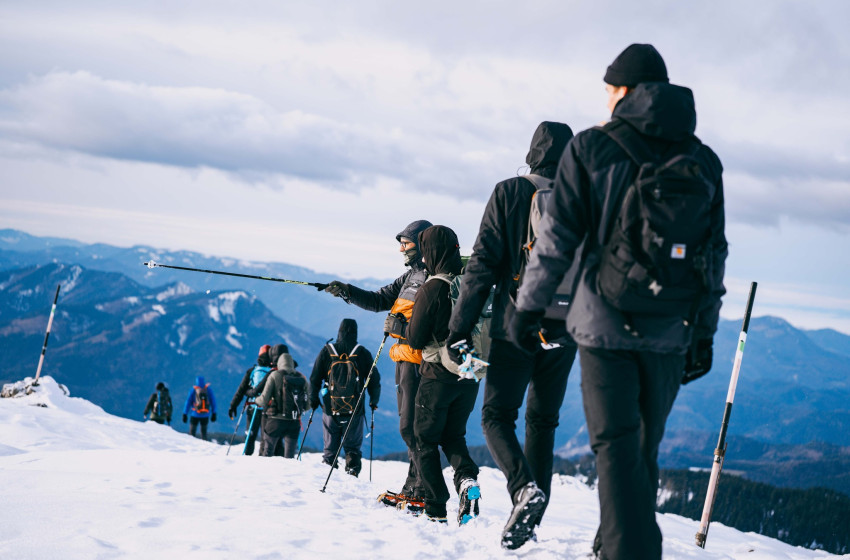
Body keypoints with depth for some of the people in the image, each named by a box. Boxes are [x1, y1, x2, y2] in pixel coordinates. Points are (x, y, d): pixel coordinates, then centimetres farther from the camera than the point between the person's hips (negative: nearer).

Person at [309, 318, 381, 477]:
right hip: (355, 411, -1)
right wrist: (374, 402, 18)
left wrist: (314, 400, 17)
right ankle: (352, 473, -3)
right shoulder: (363, 353, -2)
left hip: (330, 410, 1)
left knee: (330, 448, 12)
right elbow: (374, 381, 3)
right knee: (353, 447, 9)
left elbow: (314, 379, 3)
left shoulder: (326, 351, 0)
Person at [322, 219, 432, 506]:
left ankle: (421, 491, -10)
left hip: (419, 359, -10)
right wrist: (347, 292, 9)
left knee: (412, 427, -12)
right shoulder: (411, 275, 19)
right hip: (405, 357, 10)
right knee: (409, 426, 13)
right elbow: (380, 300, 20)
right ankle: (413, 489, 18)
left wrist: (403, 326, -23)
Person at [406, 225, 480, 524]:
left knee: (426, 439, 8)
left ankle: (436, 508, 2)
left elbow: (415, 340, -11)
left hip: (438, 376, -5)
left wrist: (406, 324, 7)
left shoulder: (432, 289, -15)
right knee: (453, 434, 20)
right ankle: (467, 477, -8)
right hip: (470, 376, 5)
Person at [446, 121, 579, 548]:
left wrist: (460, 327, -4)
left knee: (497, 415, 4)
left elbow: (483, 263, -7)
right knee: (542, 420, 13)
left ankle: (524, 488, -22)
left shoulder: (509, 192, -3)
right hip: (564, 332, 3)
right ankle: (531, 519, 12)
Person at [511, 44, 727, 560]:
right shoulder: (704, 160, 7)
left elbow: (557, 238, -5)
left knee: (616, 449, -3)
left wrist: (529, 306, 2)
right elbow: (714, 256, 9)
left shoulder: (592, 147, -2)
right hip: (671, 330, 4)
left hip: (605, 323, -3)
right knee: (644, 449, 17)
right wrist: (704, 333, 15)